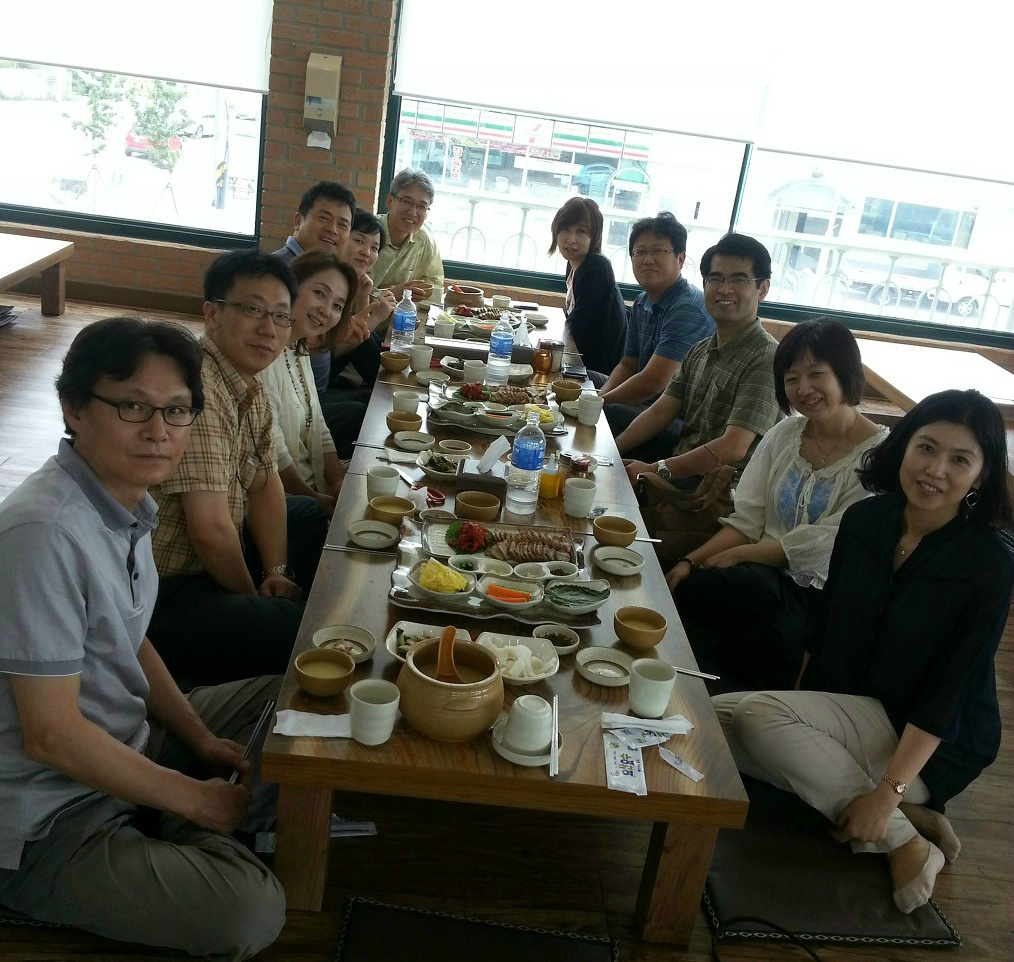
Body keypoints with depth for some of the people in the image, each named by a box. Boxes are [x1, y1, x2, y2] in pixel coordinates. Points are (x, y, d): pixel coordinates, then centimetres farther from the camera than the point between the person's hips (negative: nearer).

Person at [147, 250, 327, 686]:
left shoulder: (249, 383, 4)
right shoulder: (198, 389, -27)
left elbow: (265, 483, 13)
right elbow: (210, 529, -29)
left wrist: (276, 572, 2)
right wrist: (252, 596, -11)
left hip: (212, 562, 11)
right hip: (165, 596, -10)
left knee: (311, 515, 25)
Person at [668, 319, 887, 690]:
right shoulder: (783, 436, 10)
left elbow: (822, 545, -14)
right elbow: (746, 520, 5)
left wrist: (736, 555, -11)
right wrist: (691, 560, -10)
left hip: (816, 593, -5)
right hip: (764, 570, 5)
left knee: (695, 592, -32)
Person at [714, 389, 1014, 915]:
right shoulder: (864, 521, -3)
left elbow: (946, 694, -20)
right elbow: (823, 625, 7)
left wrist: (889, 792, -24)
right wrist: (799, 704, 8)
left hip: (928, 746, -7)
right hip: (842, 712, 7)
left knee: (757, 713, -26)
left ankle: (902, 837, -12)